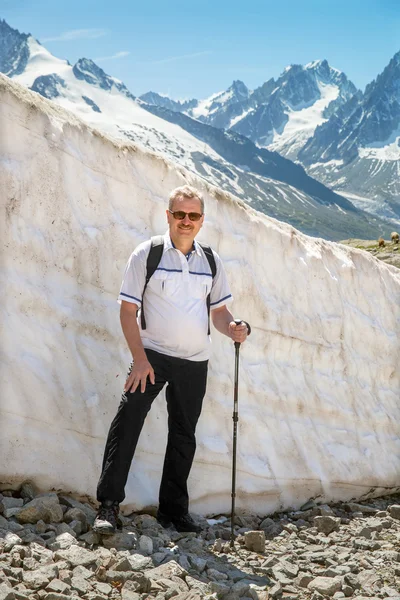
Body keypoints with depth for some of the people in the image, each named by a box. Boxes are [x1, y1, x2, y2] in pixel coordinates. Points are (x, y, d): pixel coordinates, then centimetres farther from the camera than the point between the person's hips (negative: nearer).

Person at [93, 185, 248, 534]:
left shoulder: (210, 261, 8)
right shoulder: (147, 254, -4)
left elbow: (219, 309, 14)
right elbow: (128, 310, -7)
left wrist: (232, 329, -10)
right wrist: (139, 358, -16)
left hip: (195, 361, 4)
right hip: (153, 354, -4)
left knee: (184, 436, 10)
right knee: (127, 420, -18)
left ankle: (173, 510, 23)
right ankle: (109, 505, -10)